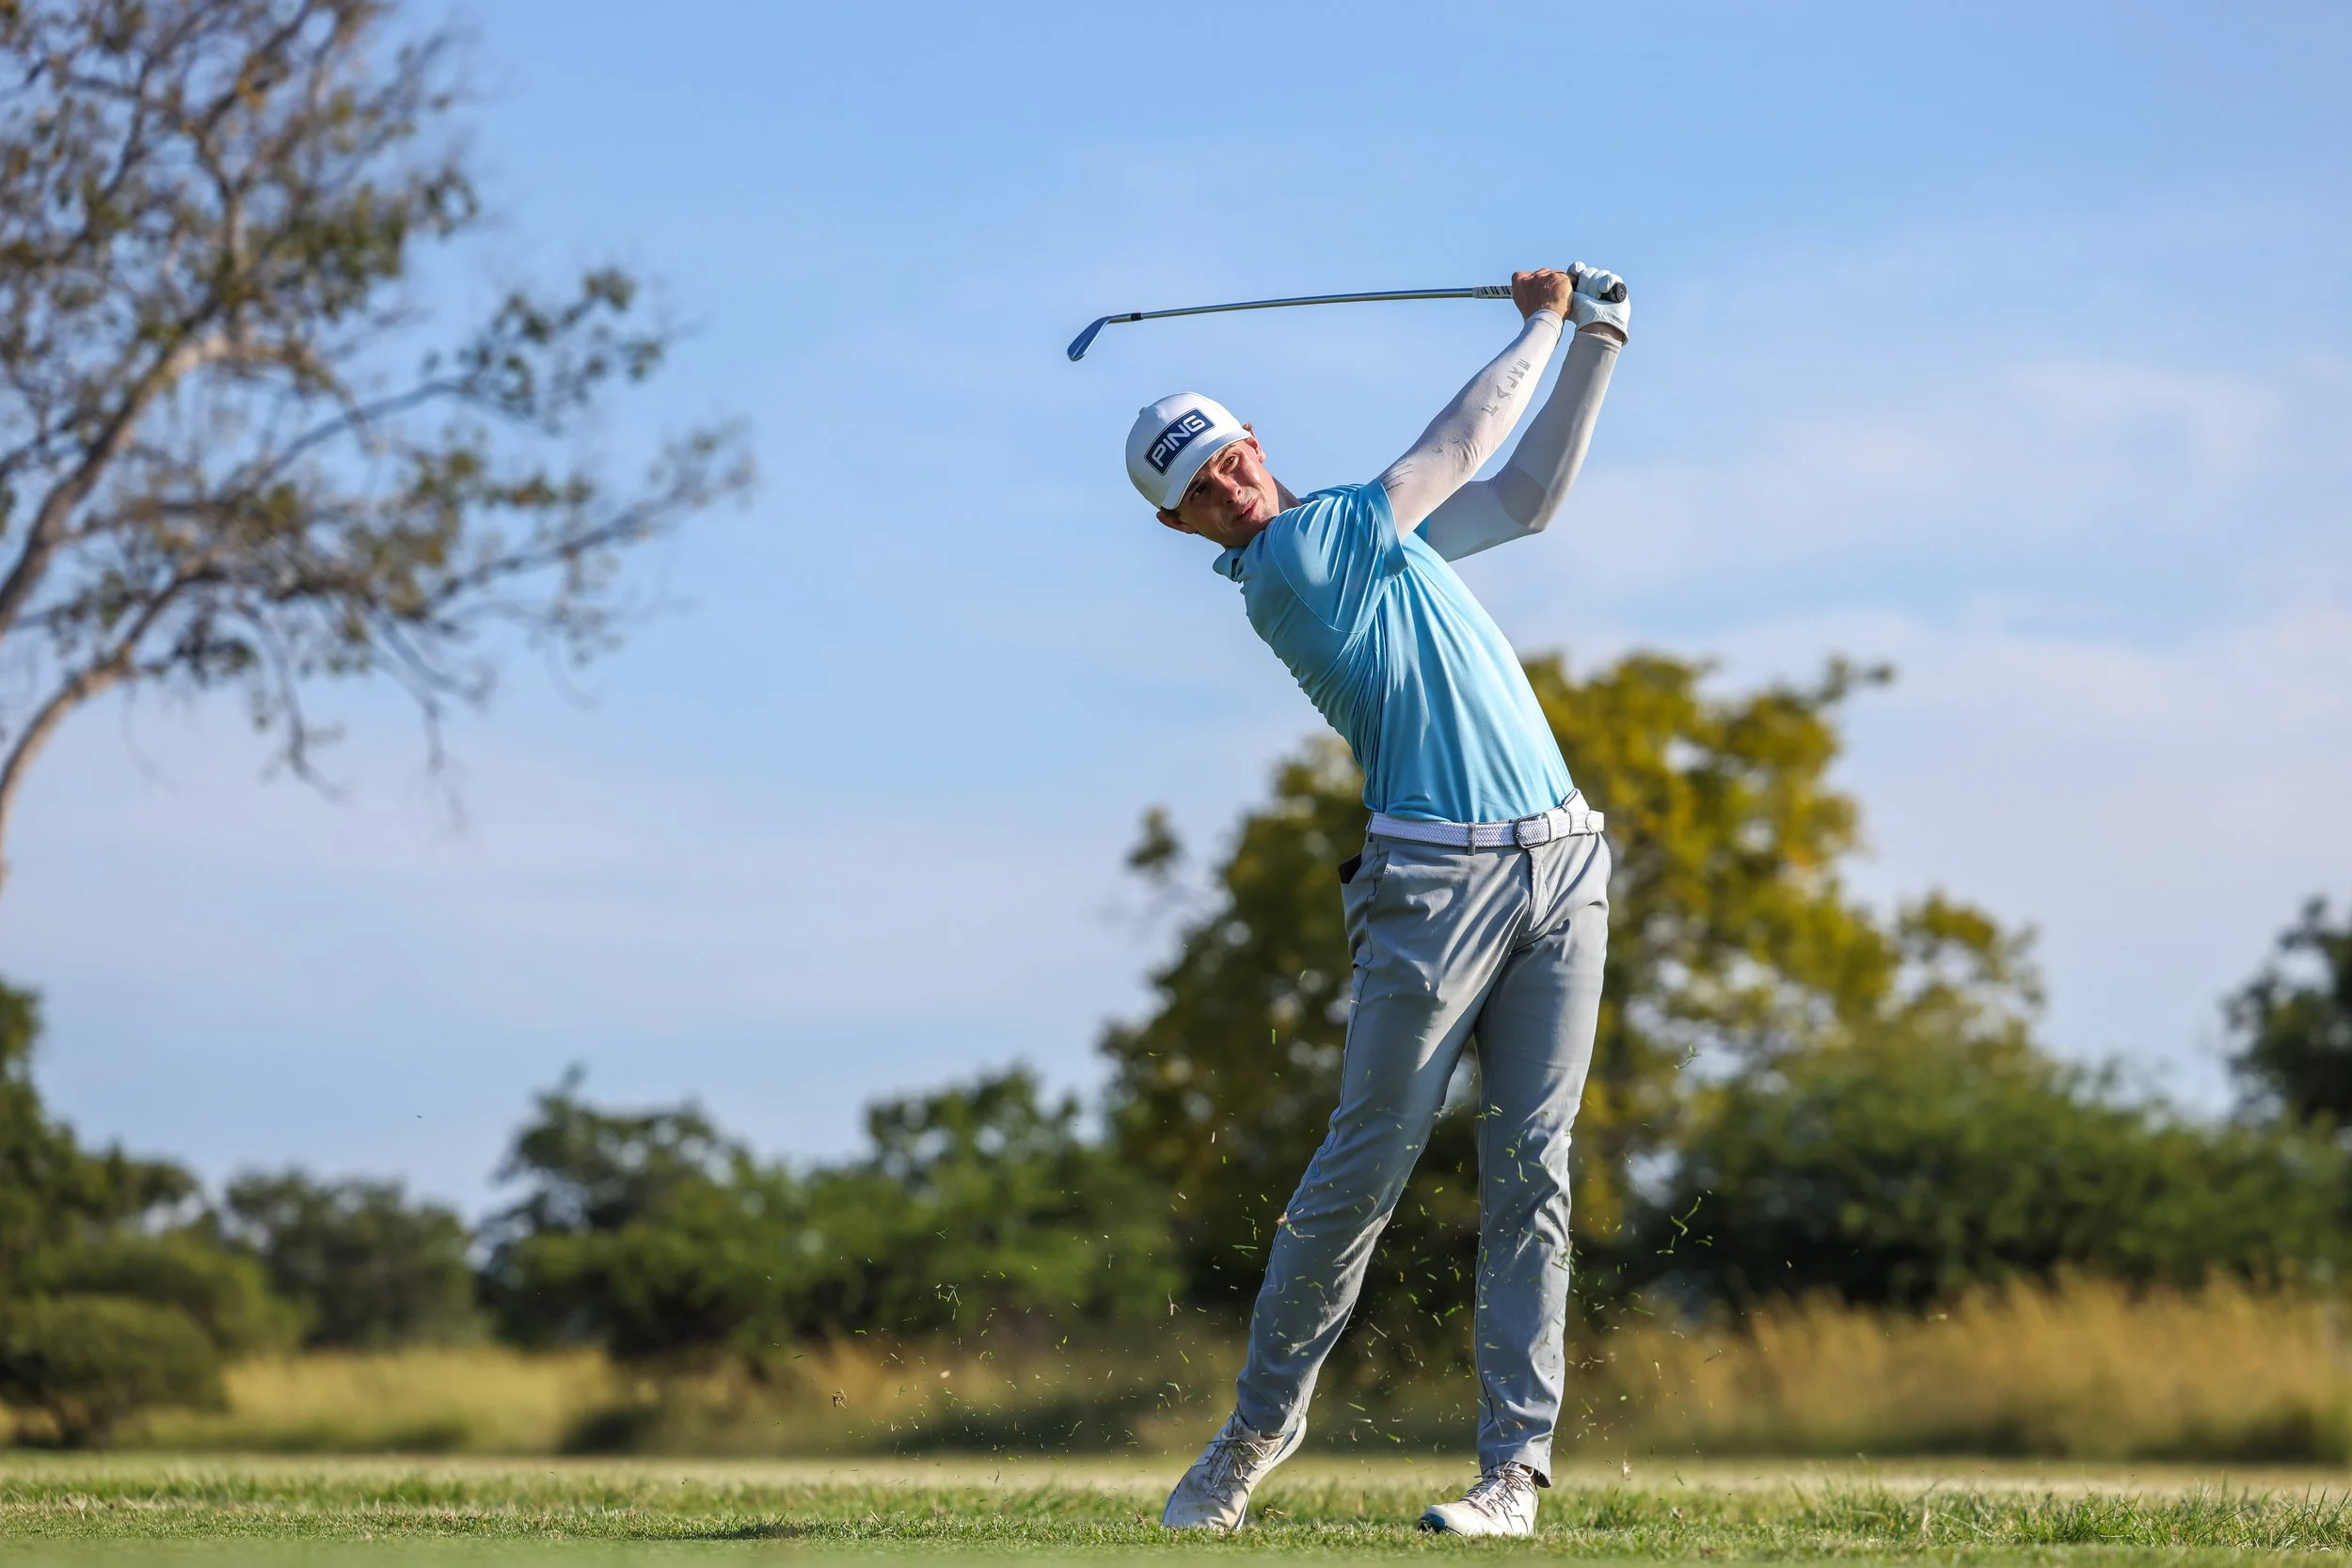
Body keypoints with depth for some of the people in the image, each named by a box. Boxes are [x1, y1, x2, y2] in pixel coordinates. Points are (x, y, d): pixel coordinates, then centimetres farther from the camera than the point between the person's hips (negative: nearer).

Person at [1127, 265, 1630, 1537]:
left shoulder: (1369, 528, 19)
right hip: (1435, 882, -7)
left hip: (1560, 864, 7)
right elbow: (1457, 447, -3)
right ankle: (1260, 1425, 13)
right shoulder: (1289, 561, -8)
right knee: (1363, 1167, -5)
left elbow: (1527, 494, 26)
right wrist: (1542, 326, 11)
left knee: (1529, 1169, -1)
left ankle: (1515, 1464, -2)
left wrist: (1596, 340, 18)